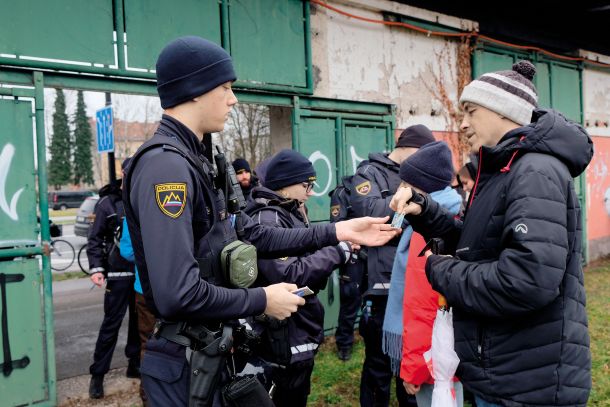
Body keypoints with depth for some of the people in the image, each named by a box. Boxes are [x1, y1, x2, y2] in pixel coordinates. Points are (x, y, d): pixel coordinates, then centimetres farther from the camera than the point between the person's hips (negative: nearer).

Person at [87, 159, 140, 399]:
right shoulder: (108, 203, -2)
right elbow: (95, 239, -4)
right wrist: (95, 268, -13)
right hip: (119, 273, -4)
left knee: (139, 321, 11)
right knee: (111, 323, -1)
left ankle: (134, 364, 25)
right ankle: (98, 374, 10)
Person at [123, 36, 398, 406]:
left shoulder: (193, 161, 9)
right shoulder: (165, 164, -24)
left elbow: (251, 234, 10)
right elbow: (178, 293, -31)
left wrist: (337, 232, 8)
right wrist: (262, 301, -17)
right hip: (184, 365, -9)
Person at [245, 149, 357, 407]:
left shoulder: (289, 213, 11)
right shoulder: (267, 218, -19)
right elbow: (290, 275, -27)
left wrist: (339, 251, -1)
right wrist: (337, 252, -19)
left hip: (300, 335, 9)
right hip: (285, 341, -9)